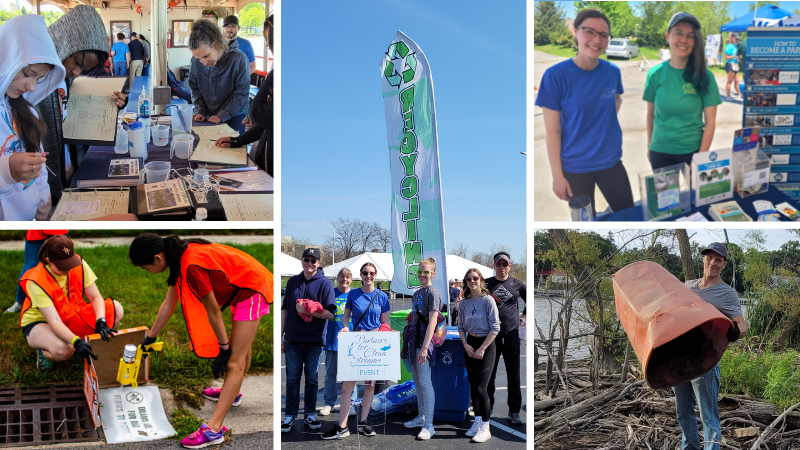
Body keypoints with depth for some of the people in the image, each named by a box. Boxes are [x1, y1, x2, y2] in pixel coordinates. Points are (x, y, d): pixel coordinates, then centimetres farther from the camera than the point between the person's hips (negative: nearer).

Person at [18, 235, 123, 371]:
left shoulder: (78, 264, -16)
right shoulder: (37, 282, -30)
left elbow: (95, 297, -16)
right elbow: (54, 322, -37)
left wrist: (101, 323, -36)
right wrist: (76, 342, -52)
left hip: (70, 317, 6)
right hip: (38, 323, -5)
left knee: (116, 309, -15)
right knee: (63, 349, -41)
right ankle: (45, 352, -4)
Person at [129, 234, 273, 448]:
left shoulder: (192, 266, -31)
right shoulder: (178, 257, -1)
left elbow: (213, 311, -21)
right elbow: (168, 304, 11)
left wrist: (224, 348, -11)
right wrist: (149, 338, 20)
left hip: (252, 289, -9)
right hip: (241, 288, 9)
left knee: (234, 362, -11)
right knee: (241, 345, 28)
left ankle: (214, 430, -12)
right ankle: (233, 393, 50)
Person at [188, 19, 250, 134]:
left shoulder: (238, 59, -21)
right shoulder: (196, 62, -8)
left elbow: (242, 94, -17)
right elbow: (195, 89, 8)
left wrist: (223, 115, -20)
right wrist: (199, 110, -5)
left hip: (234, 117, -3)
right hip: (209, 118, 4)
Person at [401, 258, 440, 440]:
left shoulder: (433, 293, -9)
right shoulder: (417, 293, 17)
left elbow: (432, 322, -17)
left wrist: (425, 347, -24)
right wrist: (406, 344, 19)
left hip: (424, 340, -9)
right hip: (413, 339, 9)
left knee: (425, 383, -9)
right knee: (417, 382, 14)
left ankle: (428, 425, -8)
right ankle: (421, 417, 24)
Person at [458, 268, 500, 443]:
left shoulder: (488, 300, -10)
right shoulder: (464, 303, 6)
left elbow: (495, 328, -12)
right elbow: (461, 326, 12)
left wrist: (482, 349, -14)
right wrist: (466, 345, -3)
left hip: (486, 344, -5)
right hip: (470, 345, 5)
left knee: (481, 388, -9)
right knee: (473, 386, 10)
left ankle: (485, 428, -1)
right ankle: (477, 422, 20)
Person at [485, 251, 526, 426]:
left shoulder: (517, 284, 7)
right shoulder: (486, 284, 5)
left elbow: (530, 301, 22)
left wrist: (524, 315, 13)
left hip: (511, 334, 1)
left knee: (514, 375, 3)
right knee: (488, 374, 6)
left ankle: (514, 412, 11)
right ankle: (487, 409, 18)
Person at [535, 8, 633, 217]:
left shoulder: (612, 72, -2)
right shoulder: (555, 75, -14)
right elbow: (552, 130, -11)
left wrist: (607, 121, 4)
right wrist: (557, 175, -12)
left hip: (611, 161, 4)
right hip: (575, 167, -3)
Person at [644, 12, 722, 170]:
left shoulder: (704, 76, -7)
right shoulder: (655, 74, -3)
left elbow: (710, 122, -6)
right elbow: (651, 114, 6)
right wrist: (649, 146, 7)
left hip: (692, 151, -1)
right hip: (660, 152, 1)